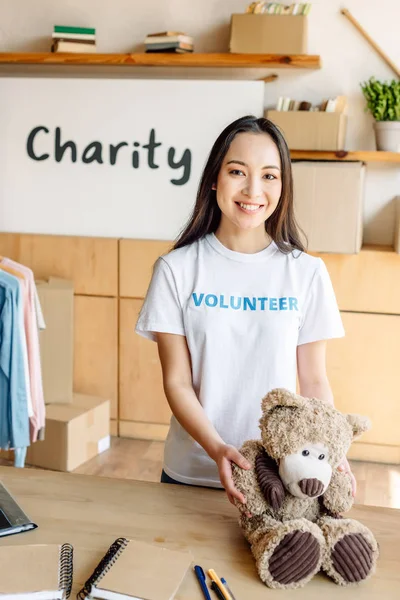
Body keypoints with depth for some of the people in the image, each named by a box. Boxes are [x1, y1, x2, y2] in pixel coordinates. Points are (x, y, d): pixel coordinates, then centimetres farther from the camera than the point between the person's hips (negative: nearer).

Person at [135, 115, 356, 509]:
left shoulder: (307, 273, -5)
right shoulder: (177, 269, -7)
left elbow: (314, 381, 0)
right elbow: (177, 382, -8)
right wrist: (217, 448, -22)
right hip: (191, 472, 0)